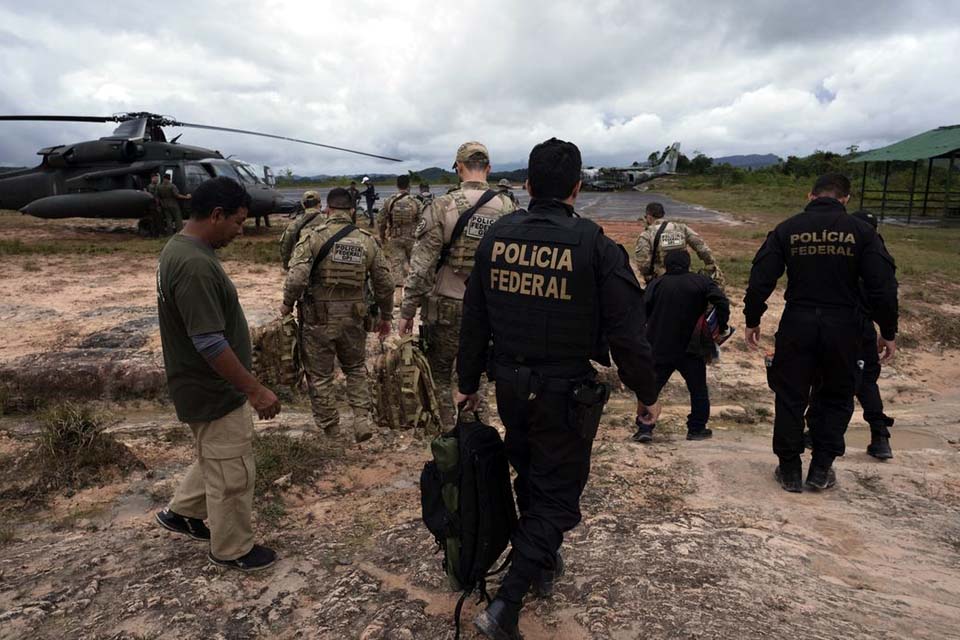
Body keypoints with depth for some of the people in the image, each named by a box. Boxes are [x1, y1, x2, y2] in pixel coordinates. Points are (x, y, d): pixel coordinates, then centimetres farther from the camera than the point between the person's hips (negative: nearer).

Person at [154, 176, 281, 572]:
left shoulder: (180, 247, 5)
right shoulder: (195, 265, -29)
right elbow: (210, 343, -30)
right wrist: (255, 390, -24)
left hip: (206, 386, 10)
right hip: (216, 392, -10)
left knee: (216, 457, 28)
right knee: (233, 473, 7)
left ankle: (182, 512, 44)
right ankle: (232, 550, 26)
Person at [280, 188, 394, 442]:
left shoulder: (313, 236, -11)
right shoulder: (367, 240, 0)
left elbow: (296, 277, -20)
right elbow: (385, 283, 3)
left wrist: (287, 304, -2)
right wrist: (386, 316, 16)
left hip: (317, 318, -3)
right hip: (353, 317, 3)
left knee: (319, 373, 14)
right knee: (356, 369, 22)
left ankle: (329, 425, 28)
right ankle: (363, 421, 13)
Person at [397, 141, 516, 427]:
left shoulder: (442, 207, -13)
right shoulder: (508, 209, -2)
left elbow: (420, 267, -13)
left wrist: (407, 311, -5)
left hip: (446, 308, -3)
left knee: (440, 375, 14)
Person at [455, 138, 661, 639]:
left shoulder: (496, 236, -2)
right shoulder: (595, 246, -16)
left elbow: (473, 320, 4)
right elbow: (626, 333, -14)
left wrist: (468, 382, 15)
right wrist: (646, 394, 1)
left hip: (510, 386, 5)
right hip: (566, 393, -4)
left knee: (530, 479, 24)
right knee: (556, 495, 10)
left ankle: (543, 566, 45)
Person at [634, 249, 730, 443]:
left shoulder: (656, 284, 1)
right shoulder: (701, 282, 0)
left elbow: (642, 313, -4)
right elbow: (722, 301, -13)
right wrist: (721, 327, -4)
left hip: (659, 349, 0)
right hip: (691, 350, 0)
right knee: (698, 390, 15)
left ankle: (644, 428, -2)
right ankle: (697, 428, 19)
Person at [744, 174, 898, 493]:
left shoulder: (787, 229, 1)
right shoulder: (861, 231, -1)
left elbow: (760, 280, -4)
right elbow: (883, 286, -5)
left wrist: (752, 321, 6)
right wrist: (888, 332, 4)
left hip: (797, 324, 0)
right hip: (843, 326, 0)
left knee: (790, 398, 11)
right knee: (837, 398, 18)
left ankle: (790, 470, 19)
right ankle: (821, 470, 20)